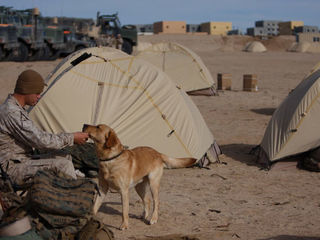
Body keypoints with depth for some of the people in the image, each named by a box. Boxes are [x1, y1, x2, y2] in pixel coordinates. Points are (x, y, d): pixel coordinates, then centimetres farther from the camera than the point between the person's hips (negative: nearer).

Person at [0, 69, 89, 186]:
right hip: (14, 169, -11)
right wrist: (71, 138, -15)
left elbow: (35, 136, 18)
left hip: (23, 159, 11)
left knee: (64, 157, 8)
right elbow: (40, 140, -25)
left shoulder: (14, 108, 12)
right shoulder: (12, 113, -23)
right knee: (63, 164, -19)